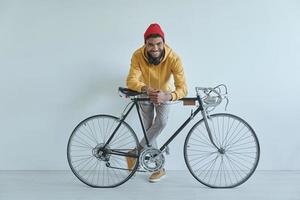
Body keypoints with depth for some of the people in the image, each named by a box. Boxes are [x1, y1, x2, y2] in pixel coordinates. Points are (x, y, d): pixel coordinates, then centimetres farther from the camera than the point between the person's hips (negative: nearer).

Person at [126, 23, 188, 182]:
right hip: (145, 93, 1)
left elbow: (182, 88, -40)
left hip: (165, 93, -1)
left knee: (161, 122, -25)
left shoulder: (173, 58, -35)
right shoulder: (138, 56, -31)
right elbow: (131, 80, -36)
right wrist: (146, 89, -57)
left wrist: (167, 96, -60)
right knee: (149, 128, 1)